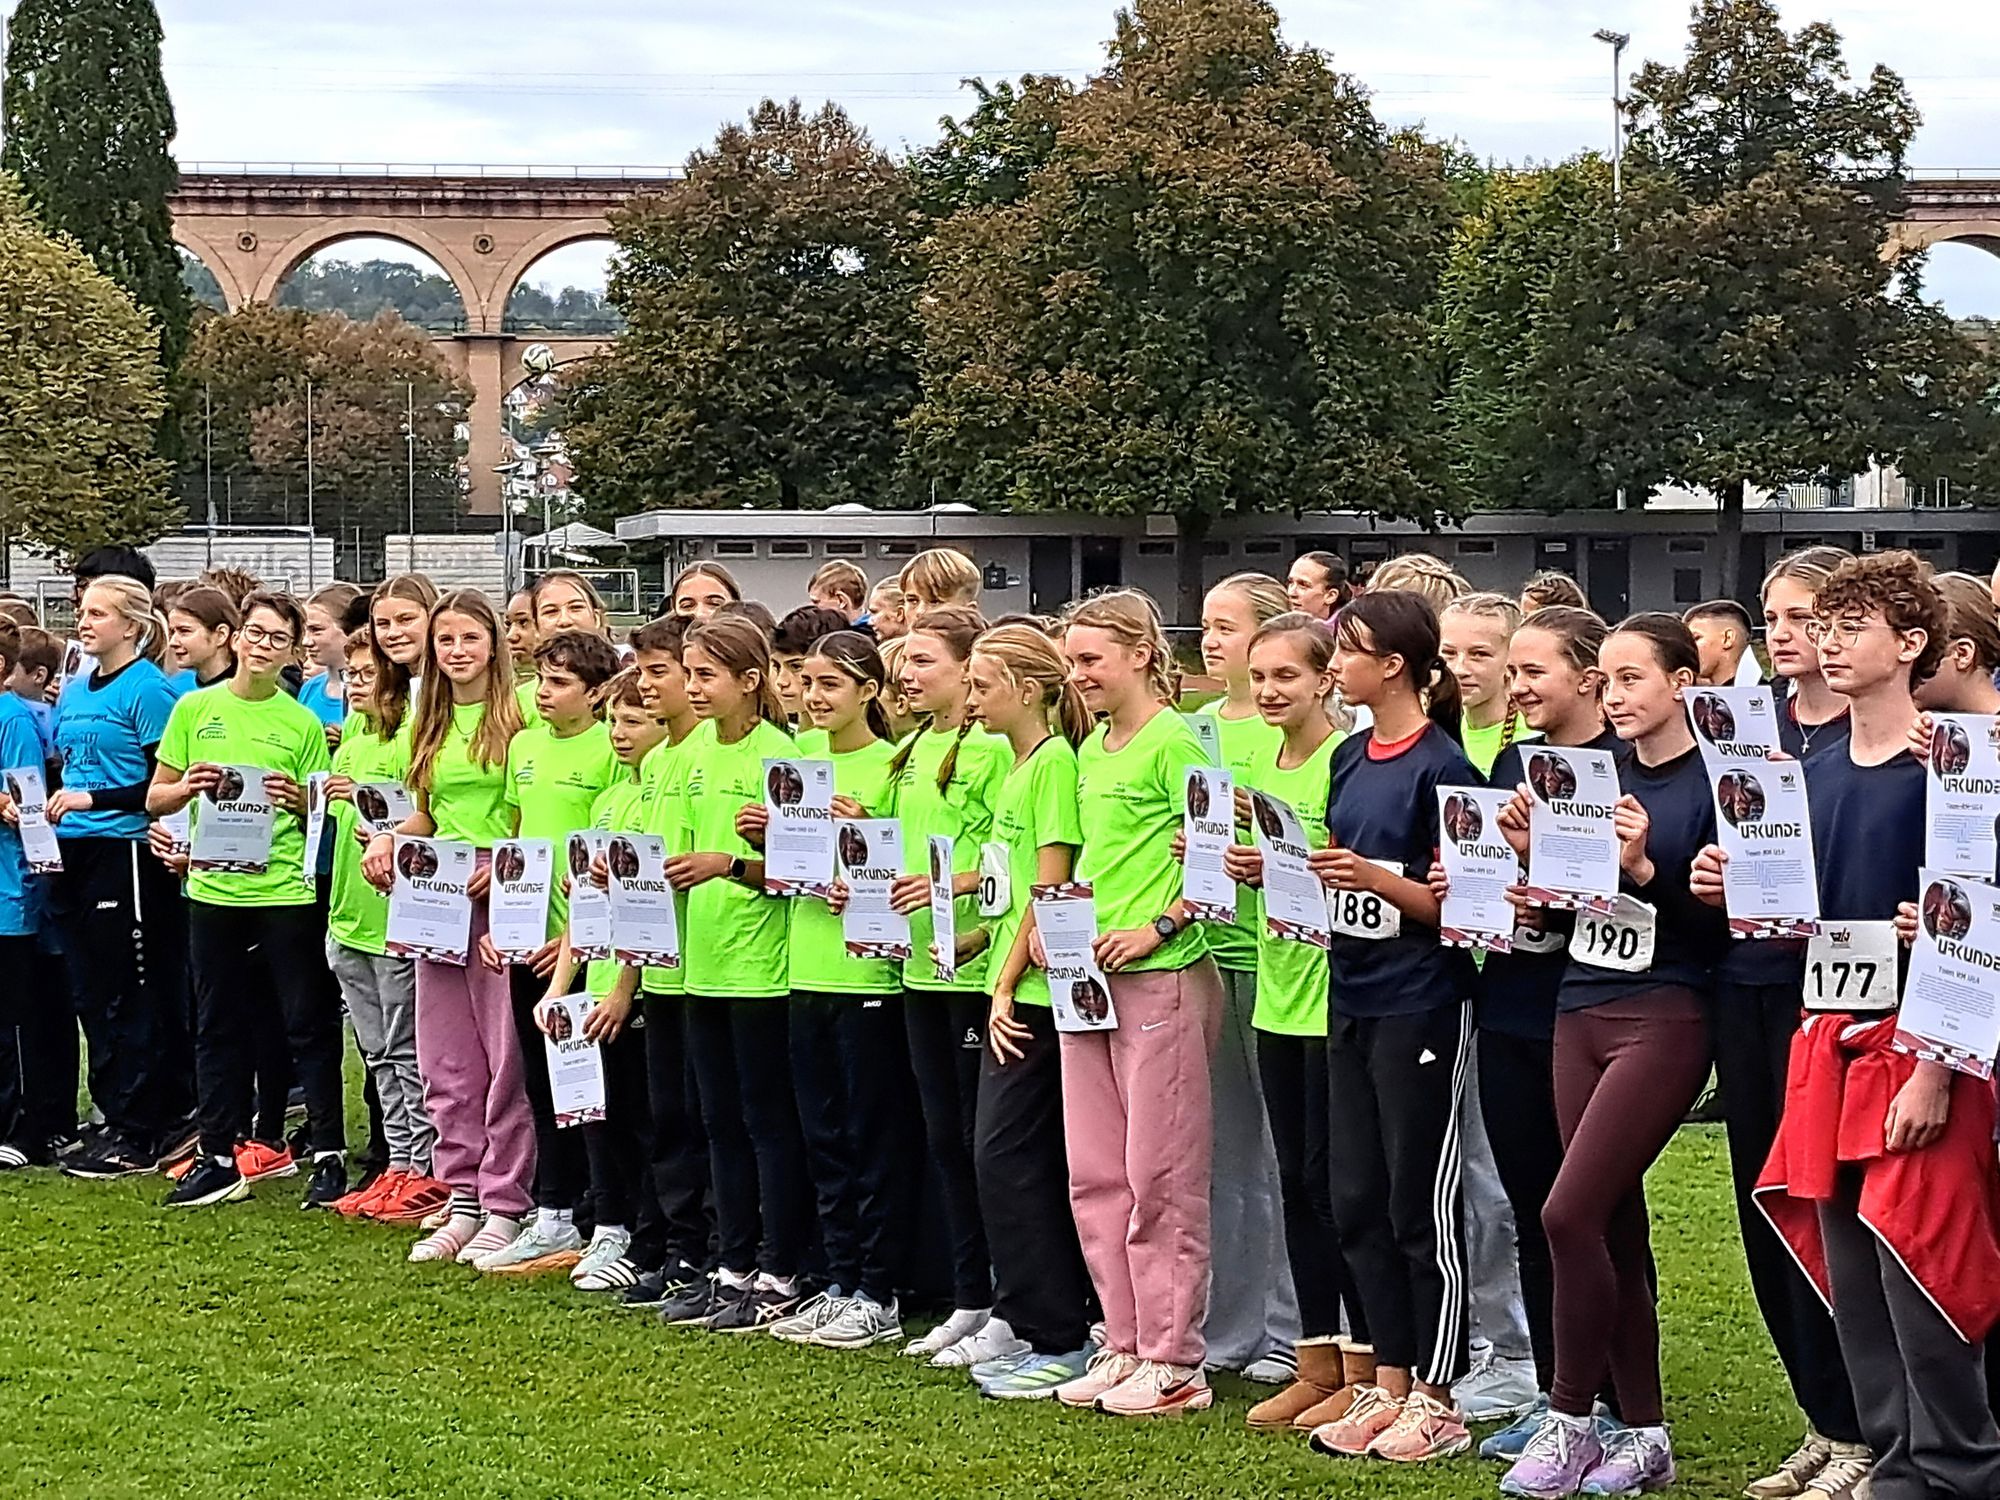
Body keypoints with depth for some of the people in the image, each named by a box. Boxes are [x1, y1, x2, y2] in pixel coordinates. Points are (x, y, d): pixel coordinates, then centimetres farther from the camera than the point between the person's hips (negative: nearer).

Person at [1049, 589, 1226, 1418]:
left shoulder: (1174, 741, -10)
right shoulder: (1091, 749, 15)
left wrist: (1157, 928, -18)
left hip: (1160, 977, -9)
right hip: (1088, 977, 9)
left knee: (1159, 1176, -3)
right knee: (1095, 1172, 11)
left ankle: (1174, 1362, 5)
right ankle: (1125, 1344, 20)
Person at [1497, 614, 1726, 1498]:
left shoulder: (1711, 782, -8)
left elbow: (1721, 922, -11)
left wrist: (1645, 868, -22)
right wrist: (1533, 853, -1)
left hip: (1665, 1018, -7)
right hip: (1580, 1009, 7)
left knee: (1569, 1214, -13)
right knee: (1615, 1227, 8)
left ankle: (1571, 1419, 1)